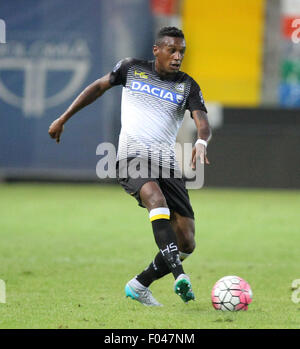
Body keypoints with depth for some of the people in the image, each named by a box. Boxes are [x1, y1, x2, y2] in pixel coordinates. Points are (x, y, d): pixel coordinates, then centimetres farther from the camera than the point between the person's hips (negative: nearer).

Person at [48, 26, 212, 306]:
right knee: (157, 199, -37)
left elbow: (203, 124, -3)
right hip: (133, 155, -3)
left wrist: (201, 142, -28)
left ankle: (139, 286, 17)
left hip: (167, 165, 3)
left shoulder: (187, 86, 10)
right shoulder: (131, 69, 10)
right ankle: (179, 276, -50)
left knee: (187, 243, -5)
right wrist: (63, 119, 26)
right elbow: (99, 86, 25)